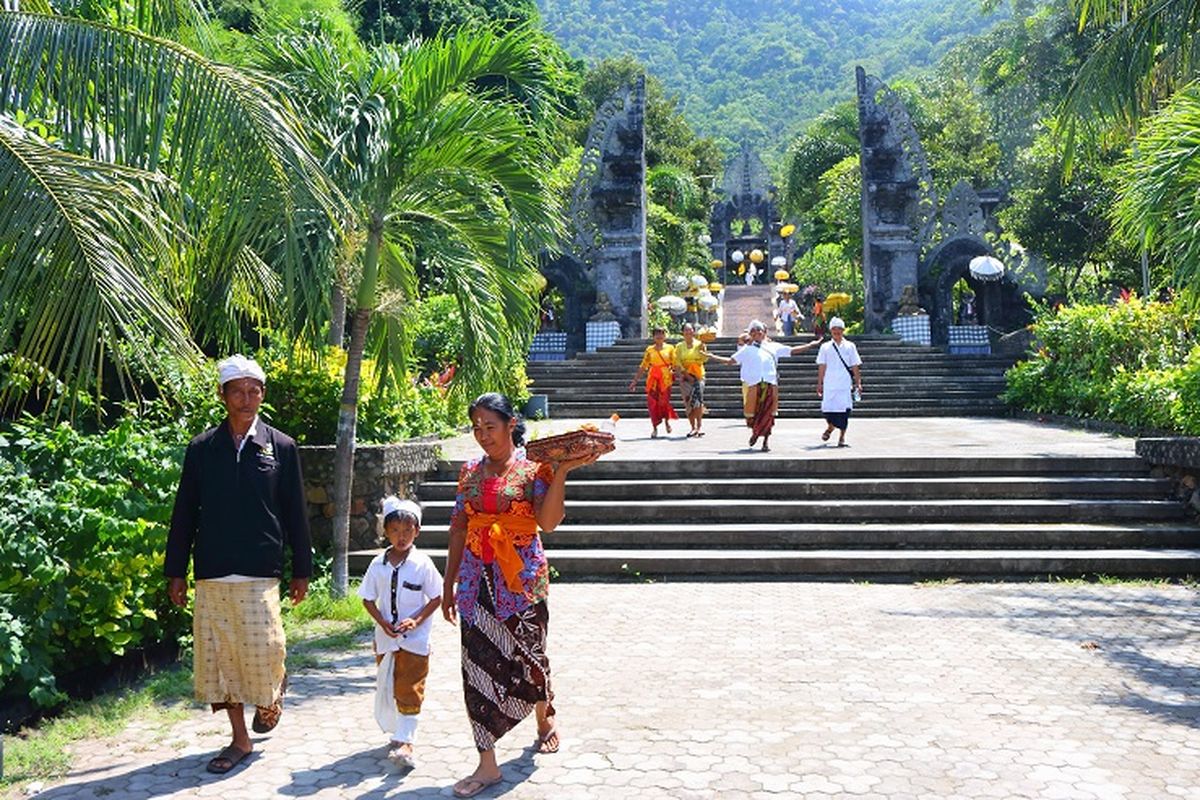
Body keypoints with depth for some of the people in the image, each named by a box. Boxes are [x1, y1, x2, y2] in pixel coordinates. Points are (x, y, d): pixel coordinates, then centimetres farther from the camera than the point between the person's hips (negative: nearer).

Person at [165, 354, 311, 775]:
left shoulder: (281, 447, 2)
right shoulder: (202, 448, 5)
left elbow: (295, 514, 5)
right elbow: (184, 513, 8)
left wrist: (301, 571, 5)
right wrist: (176, 572, 6)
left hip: (260, 574, -2)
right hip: (211, 575, 2)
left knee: (262, 656, -3)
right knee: (218, 658, 7)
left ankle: (276, 685, 32)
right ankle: (239, 739, 21)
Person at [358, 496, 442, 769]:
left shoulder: (422, 564, -9)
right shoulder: (378, 564, 0)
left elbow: (437, 598, -4)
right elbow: (368, 598, 5)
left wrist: (416, 620, -16)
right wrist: (382, 622, -10)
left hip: (415, 638, -4)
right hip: (385, 637, 4)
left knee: (409, 689, -7)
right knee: (386, 687, 14)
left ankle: (405, 742, -7)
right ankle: (395, 733, 30)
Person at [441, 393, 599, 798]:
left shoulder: (534, 467, -5)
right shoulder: (470, 471, 8)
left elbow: (548, 521, -20)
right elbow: (458, 529, 11)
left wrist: (561, 471, -28)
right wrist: (449, 584, 11)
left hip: (522, 578, -3)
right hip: (477, 579, 4)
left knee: (527, 656, 10)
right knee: (479, 664, 0)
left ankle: (545, 719, 42)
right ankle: (487, 765, 6)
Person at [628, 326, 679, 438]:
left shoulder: (670, 348, 7)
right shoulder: (650, 350, 9)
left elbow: (675, 365, 3)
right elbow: (643, 367, 10)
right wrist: (635, 381, 7)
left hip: (665, 378, -1)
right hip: (653, 379, 1)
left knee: (664, 401, -7)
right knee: (653, 402, -3)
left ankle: (667, 421, 21)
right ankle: (654, 428, 5)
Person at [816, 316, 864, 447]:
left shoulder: (850, 346, 9)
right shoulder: (825, 347, 9)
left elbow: (855, 367, 9)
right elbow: (822, 367, 8)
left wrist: (858, 383, 4)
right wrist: (819, 384, 3)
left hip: (845, 385, 0)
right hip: (829, 384, 0)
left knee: (845, 409, -5)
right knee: (828, 409, -4)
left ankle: (842, 436, 6)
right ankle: (830, 427, 27)